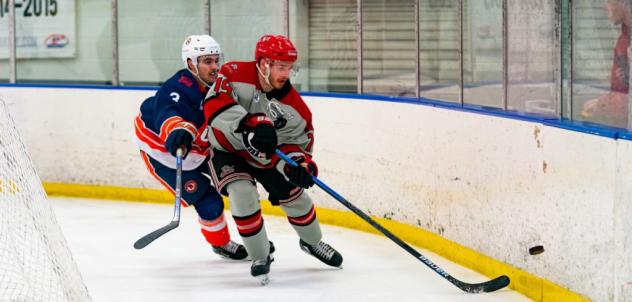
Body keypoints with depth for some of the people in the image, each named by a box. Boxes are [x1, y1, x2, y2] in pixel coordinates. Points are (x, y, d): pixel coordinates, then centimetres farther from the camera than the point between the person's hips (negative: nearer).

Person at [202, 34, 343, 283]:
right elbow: (215, 104, -43)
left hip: (264, 154, 4)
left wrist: (300, 164, -32)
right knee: (243, 194, -26)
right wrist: (252, 124, -54)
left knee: (293, 194, 7)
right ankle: (260, 258, -7)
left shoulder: (292, 103, -16)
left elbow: (299, 140, -8)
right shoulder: (235, 75, -28)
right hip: (227, 149, -4)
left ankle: (311, 242, 39)